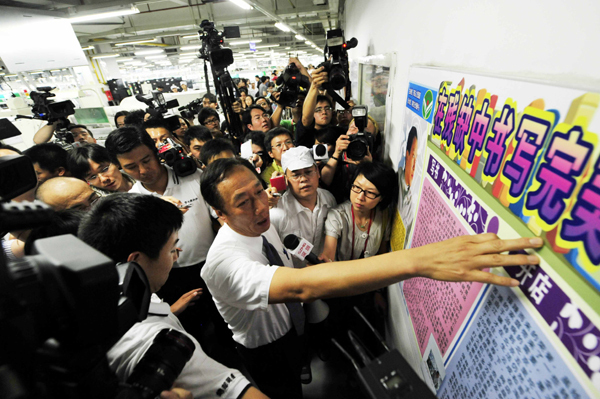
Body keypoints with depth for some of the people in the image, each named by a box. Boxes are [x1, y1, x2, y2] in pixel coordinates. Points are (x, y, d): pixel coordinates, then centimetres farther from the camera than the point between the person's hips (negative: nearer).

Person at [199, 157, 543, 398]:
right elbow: (302, 285, -57)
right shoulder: (224, 260, -42)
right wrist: (418, 261, -64)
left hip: (290, 327, 6)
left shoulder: (263, 221, -15)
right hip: (266, 351, -6)